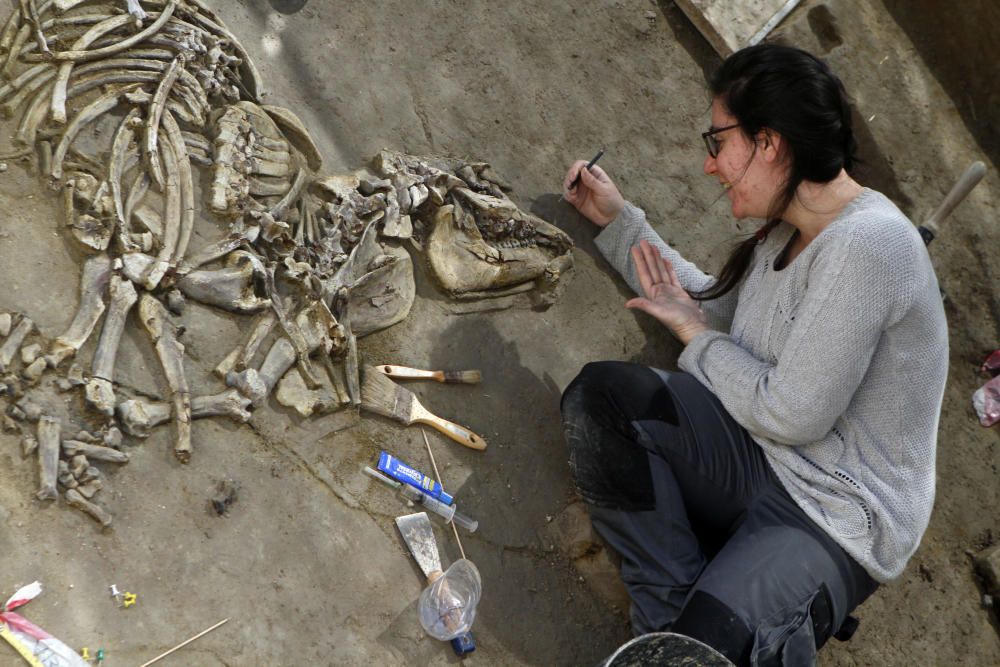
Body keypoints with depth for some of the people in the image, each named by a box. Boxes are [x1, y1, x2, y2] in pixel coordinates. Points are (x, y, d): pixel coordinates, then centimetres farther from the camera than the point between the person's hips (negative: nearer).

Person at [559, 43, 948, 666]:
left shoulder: (866, 244, -23)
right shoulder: (791, 231, 6)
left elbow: (791, 414, -23)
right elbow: (716, 306, 19)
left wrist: (694, 334, -7)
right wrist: (618, 219, 17)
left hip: (838, 517, -8)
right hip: (760, 454, 8)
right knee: (600, 393, -15)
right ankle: (680, 608, -13)